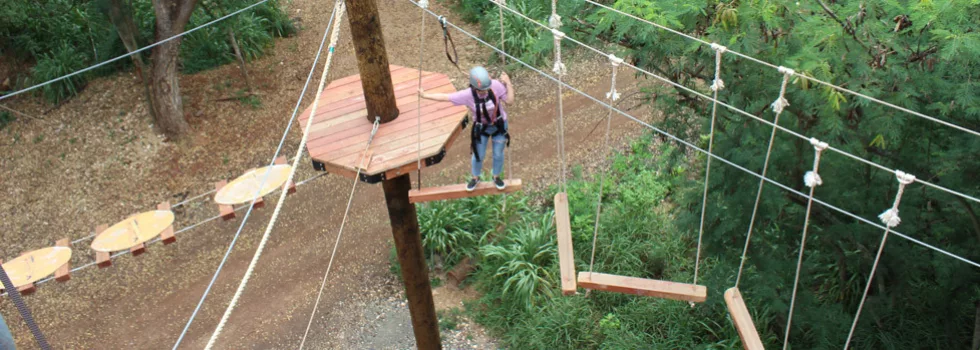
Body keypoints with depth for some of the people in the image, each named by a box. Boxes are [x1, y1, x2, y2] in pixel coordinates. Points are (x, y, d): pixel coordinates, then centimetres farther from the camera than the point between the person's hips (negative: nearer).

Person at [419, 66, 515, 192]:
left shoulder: (495, 85, -29)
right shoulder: (467, 95, -31)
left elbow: (509, 100, -19)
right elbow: (445, 97, -23)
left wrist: (508, 83, -27)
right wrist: (425, 96, -23)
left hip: (499, 125, 1)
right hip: (481, 128, 0)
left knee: (498, 154, 16)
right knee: (478, 155, 13)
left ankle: (496, 177, 45)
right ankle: (475, 178, 44)